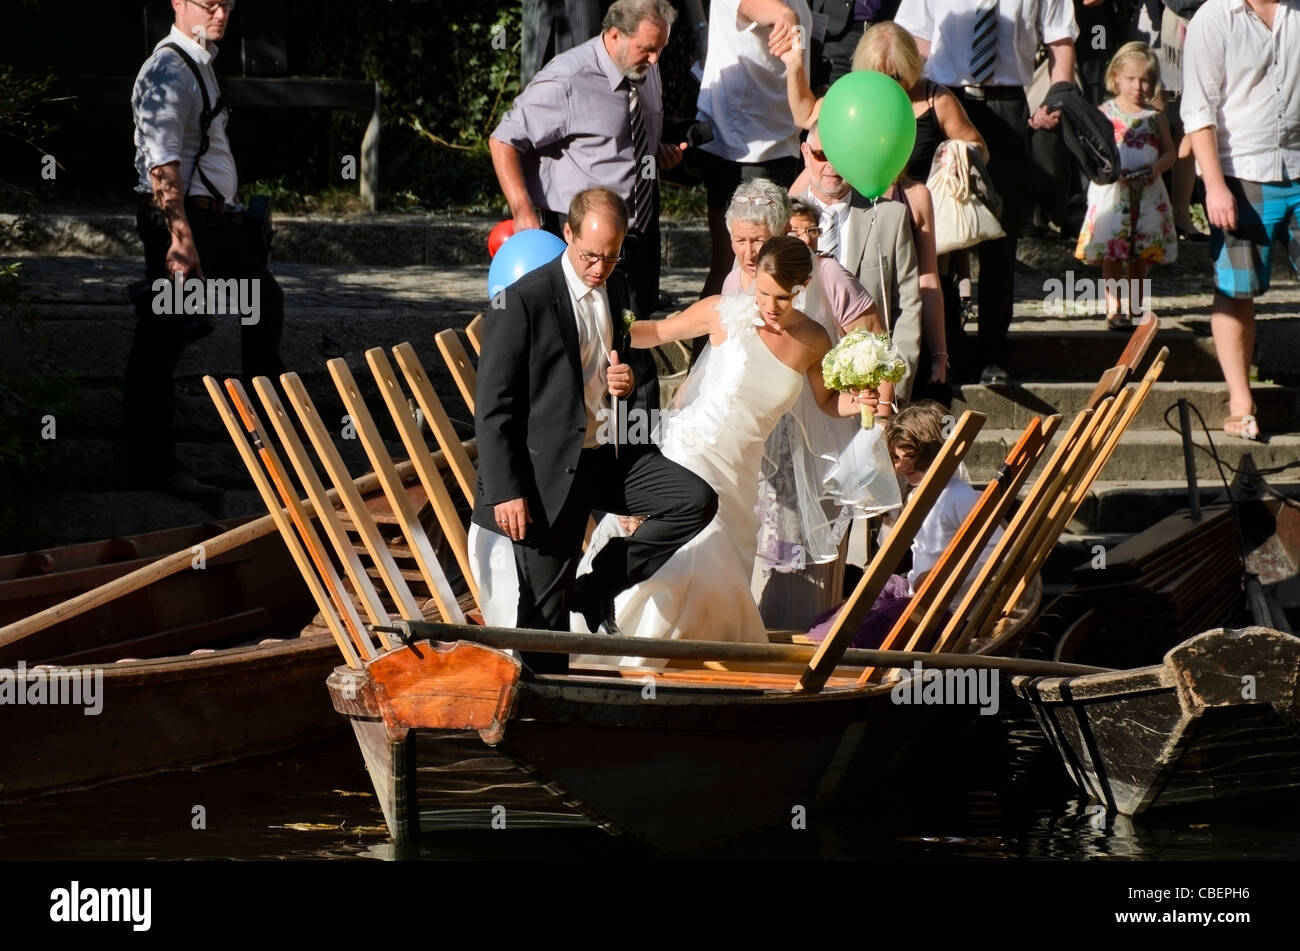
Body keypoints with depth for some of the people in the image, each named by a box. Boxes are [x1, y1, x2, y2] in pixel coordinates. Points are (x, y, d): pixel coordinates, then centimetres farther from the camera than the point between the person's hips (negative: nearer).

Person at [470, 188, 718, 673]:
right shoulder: (524, 300, -13)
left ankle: (600, 590, 1)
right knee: (546, 611, -1)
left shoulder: (617, 292, 8)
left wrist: (628, 385, -2)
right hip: (548, 469, -6)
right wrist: (506, 492, -17)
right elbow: (493, 409, -12)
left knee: (697, 500, -13)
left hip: (610, 456, 6)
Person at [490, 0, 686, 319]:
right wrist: (523, 213, -22)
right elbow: (502, 142, -13)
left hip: (643, 232, 8)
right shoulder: (566, 82, -17)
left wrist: (661, 153, 4)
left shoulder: (647, 70, 7)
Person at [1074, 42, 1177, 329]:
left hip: (1148, 194, 3)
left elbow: (1169, 152, 10)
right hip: (1112, 194, -3)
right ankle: (1113, 310, -6)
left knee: (1140, 257, 10)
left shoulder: (1155, 116, 8)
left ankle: (1135, 308, 20)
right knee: (1112, 256, -7)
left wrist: (1157, 167, -12)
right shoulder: (1104, 113, 0)